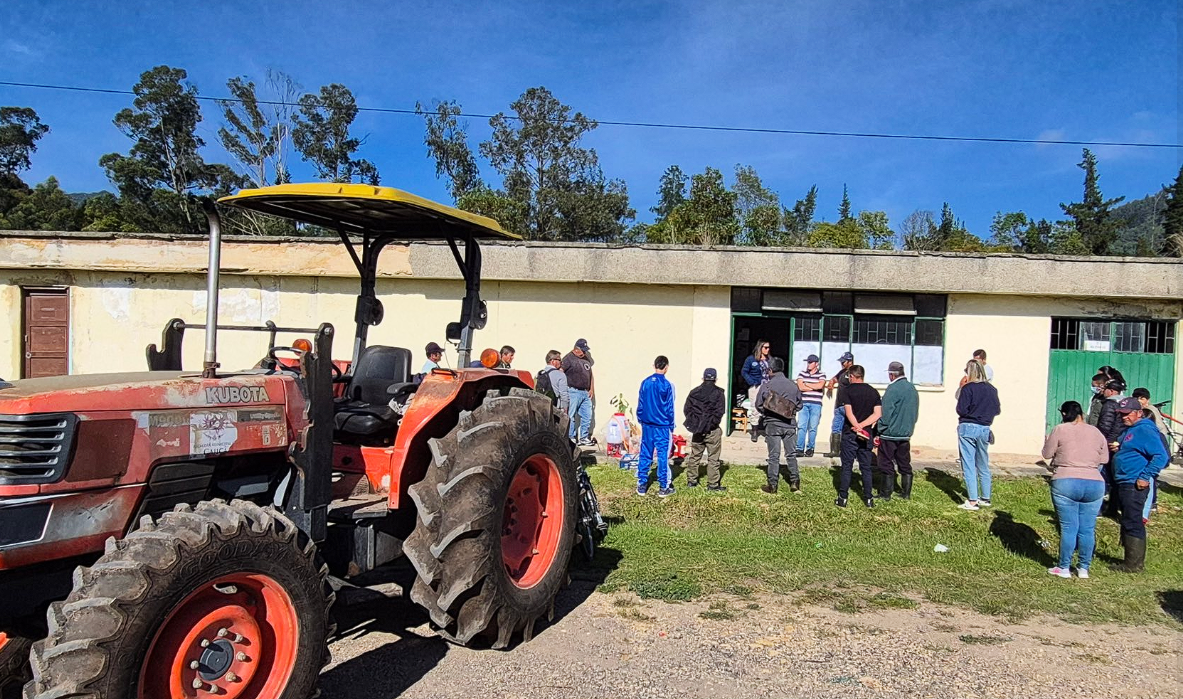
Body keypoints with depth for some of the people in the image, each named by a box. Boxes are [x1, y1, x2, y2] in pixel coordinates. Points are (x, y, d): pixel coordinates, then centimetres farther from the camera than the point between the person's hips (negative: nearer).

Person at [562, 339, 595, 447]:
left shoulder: (587, 358, 15)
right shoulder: (569, 359, -7)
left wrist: (591, 389, 16)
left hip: (585, 393, 7)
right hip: (573, 392, -7)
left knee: (587, 416, 8)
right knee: (571, 416, -3)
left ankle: (584, 438, 18)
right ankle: (570, 439, 4)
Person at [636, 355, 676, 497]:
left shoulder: (645, 382, 1)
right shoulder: (667, 385, -10)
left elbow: (640, 404, 6)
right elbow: (669, 408, -5)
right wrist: (671, 426, 5)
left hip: (647, 424, 4)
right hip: (662, 426, -4)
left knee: (645, 454, 9)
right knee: (663, 455, 3)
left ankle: (642, 485, 14)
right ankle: (663, 487, 9)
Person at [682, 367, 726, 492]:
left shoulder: (694, 392, 4)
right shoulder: (718, 393, -7)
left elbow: (686, 409, 1)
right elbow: (720, 412, -14)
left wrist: (694, 422, 5)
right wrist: (713, 422, -2)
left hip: (697, 430, 4)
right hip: (712, 430, -4)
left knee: (695, 456, 15)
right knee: (713, 458, 2)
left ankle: (691, 480, 20)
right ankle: (713, 484, 2)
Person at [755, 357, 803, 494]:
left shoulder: (766, 386, -10)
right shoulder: (793, 386, -2)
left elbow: (758, 405, -2)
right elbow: (799, 405, 7)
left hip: (772, 425, -2)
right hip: (790, 425, 2)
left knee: (773, 456, 4)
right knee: (791, 454, 14)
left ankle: (772, 486, 8)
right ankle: (795, 482, 13)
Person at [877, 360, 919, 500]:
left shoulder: (893, 389, -17)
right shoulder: (913, 389, 7)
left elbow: (885, 414, -18)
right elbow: (915, 413, 15)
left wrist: (878, 432, -9)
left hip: (889, 435, -7)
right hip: (906, 434, 7)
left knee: (886, 465, 1)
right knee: (905, 464, 14)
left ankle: (885, 493, 6)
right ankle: (906, 493, 20)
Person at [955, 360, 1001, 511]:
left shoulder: (968, 388, -13)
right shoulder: (992, 389, 3)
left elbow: (961, 410, -15)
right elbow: (997, 410, 8)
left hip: (968, 428, -5)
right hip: (984, 429, 5)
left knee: (969, 466, -1)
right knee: (984, 466, 18)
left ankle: (972, 501, -1)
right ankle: (986, 498, 26)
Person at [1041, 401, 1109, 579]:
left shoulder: (1060, 430, -2)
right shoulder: (1096, 432, 10)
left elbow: (1047, 454, 1)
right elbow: (1104, 459, 14)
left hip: (1065, 483, -3)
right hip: (1094, 484, 4)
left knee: (1068, 528, 1)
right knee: (1087, 529, 9)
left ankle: (1064, 568, 8)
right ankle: (1083, 568, 17)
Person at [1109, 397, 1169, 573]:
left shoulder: (1145, 431, -14)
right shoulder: (1128, 430, 16)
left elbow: (1161, 456, -21)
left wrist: (1145, 477, -21)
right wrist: (1117, 449, 7)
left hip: (1134, 485, -10)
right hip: (1123, 484, 10)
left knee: (1132, 524, -5)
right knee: (1129, 523, 16)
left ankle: (1133, 564, 1)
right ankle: (1132, 560, 25)